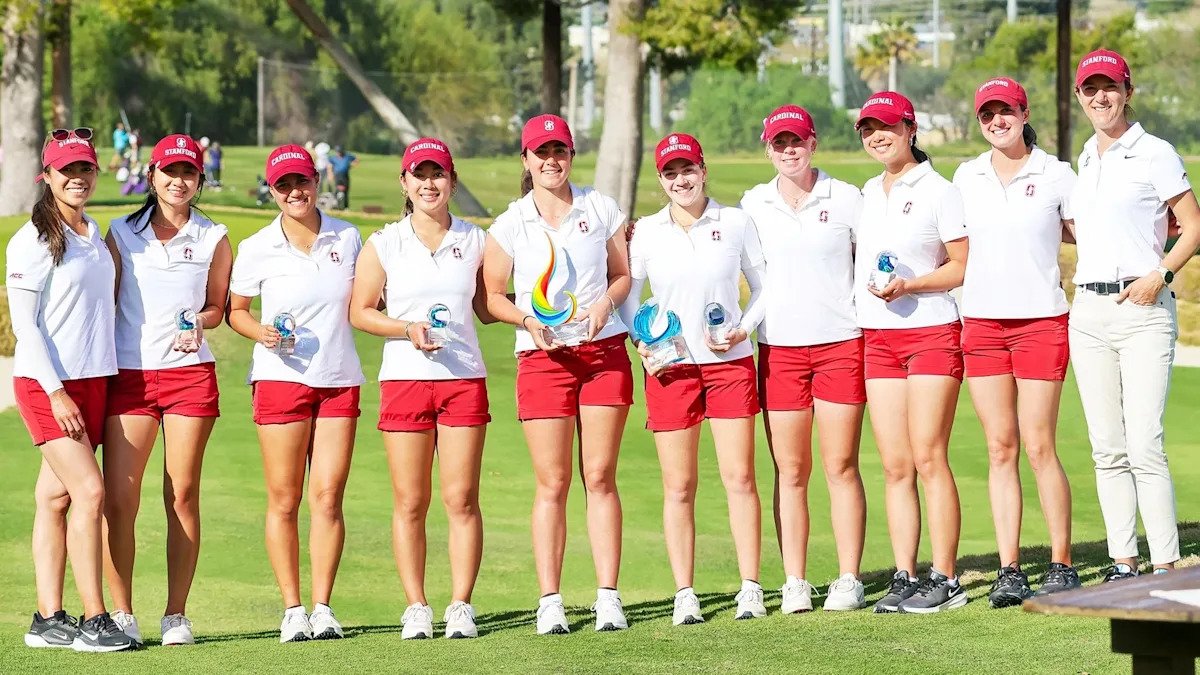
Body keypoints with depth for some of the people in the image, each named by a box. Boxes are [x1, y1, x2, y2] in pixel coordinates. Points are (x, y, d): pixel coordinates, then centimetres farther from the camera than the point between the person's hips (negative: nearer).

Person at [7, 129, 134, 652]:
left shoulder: (94, 235, 14)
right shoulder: (33, 240, -8)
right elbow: (24, 323, -11)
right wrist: (56, 392, -15)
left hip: (92, 379, 6)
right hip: (46, 383, -6)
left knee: (55, 497, 6)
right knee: (89, 491, -13)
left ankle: (48, 619, 7)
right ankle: (93, 619, -11)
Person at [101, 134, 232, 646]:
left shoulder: (213, 239, 8)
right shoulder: (122, 233, 9)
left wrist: (197, 325, -6)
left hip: (189, 372, 0)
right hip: (127, 374, 0)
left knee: (183, 495, -1)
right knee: (118, 499, -7)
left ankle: (176, 614, 7)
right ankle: (122, 614, 3)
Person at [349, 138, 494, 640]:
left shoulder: (475, 241, 9)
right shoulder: (383, 244, 5)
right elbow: (360, 312, 5)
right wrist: (408, 329, -10)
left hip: (465, 377, 1)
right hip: (404, 378, -1)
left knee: (461, 498, -2)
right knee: (410, 502, 0)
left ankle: (461, 607, 2)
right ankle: (416, 608, 6)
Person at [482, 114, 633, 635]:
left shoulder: (602, 209, 8)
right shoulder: (510, 224, 4)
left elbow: (624, 274, 14)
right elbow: (493, 295, 8)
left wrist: (605, 303, -7)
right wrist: (529, 321, -10)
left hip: (604, 351, 1)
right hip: (543, 357, -1)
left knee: (600, 477, -1)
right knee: (553, 483, -3)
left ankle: (608, 597, 1)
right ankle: (550, 602, 0)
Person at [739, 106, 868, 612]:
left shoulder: (845, 199, 2)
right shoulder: (753, 204, 8)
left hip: (840, 343, -2)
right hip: (779, 347, 2)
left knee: (841, 466, -2)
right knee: (790, 471, 2)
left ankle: (849, 580, 2)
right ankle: (795, 583, 5)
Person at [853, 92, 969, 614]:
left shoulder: (938, 190, -3)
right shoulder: (867, 194, 16)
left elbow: (963, 267, -5)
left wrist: (908, 286, -16)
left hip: (931, 333, -6)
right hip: (878, 338, 6)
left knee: (928, 458, -9)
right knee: (895, 466, 3)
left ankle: (944, 579, -6)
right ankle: (904, 578, 4)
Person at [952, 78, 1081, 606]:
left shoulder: (1055, 175, 0)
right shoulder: (966, 178, 10)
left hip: (1040, 321, -3)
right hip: (981, 323, 3)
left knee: (1039, 447, -6)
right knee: (1000, 449, 2)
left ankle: (1062, 565, 2)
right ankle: (1009, 571, 3)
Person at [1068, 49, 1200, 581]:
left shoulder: (1154, 153, -2)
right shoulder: (1085, 160, 17)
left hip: (1142, 309, -6)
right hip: (1088, 312, 6)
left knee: (1145, 446, -13)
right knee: (1107, 449, 5)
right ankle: (1122, 564, 9)